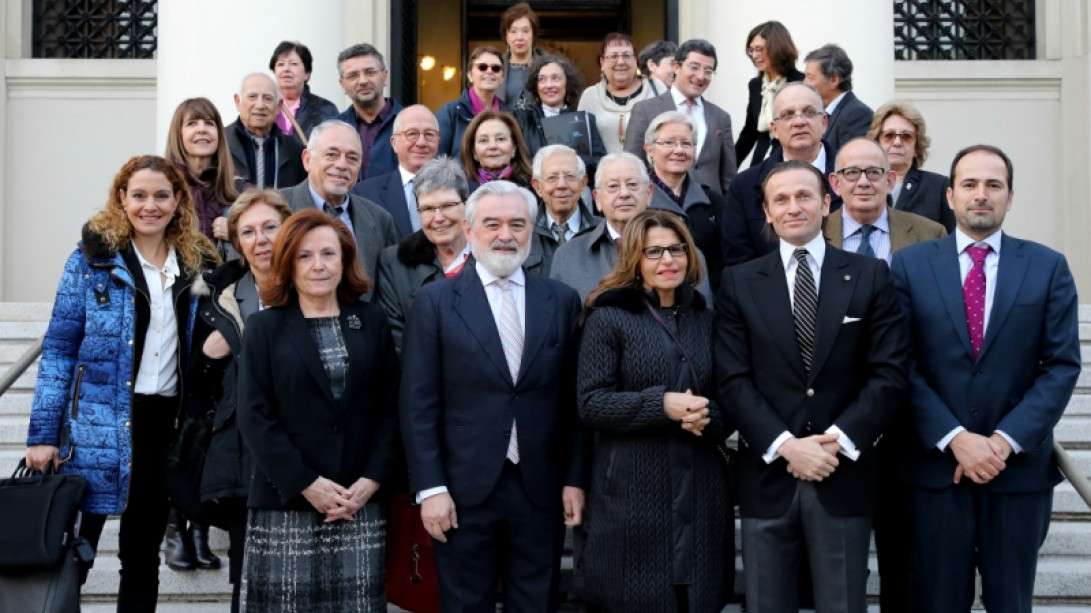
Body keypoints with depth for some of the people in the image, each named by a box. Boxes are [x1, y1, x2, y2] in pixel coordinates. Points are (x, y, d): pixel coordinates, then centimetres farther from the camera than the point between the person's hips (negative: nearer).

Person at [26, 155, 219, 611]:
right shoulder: (93, 257, -3)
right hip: (98, 422, -3)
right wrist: (43, 433, -9)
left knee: (144, 549, 12)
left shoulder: (196, 263, 7)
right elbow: (58, 350, -4)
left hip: (166, 420, 3)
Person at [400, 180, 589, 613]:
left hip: (541, 491, 2)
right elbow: (419, 406, -3)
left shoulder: (562, 301, 6)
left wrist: (575, 479, 3)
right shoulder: (435, 302, 0)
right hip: (464, 493, -2)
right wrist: (430, 488, -8)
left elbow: (573, 401, 7)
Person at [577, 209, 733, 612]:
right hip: (633, 492, -4)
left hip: (702, 491, 4)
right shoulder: (608, 318, -2)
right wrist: (662, 405, -20)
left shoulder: (707, 318, 12)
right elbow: (591, 404, -9)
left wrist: (709, 418, -11)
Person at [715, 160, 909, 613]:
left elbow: (889, 372, -2)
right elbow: (733, 380, -2)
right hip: (767, 476, 1)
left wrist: (838, 440, -12)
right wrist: (785, 445, -13)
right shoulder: (738, 283, 5)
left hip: (845, 477, 0)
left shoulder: (870, 277, 5)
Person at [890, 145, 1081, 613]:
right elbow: (903, 365, -4)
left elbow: (1062, 365, -3)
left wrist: (1006, 440, -13)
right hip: (935, 465, 0)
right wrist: (954, 438, -13)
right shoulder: (910, 264, 2)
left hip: (1020, 467, 1)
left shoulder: (1048, 268, 3)